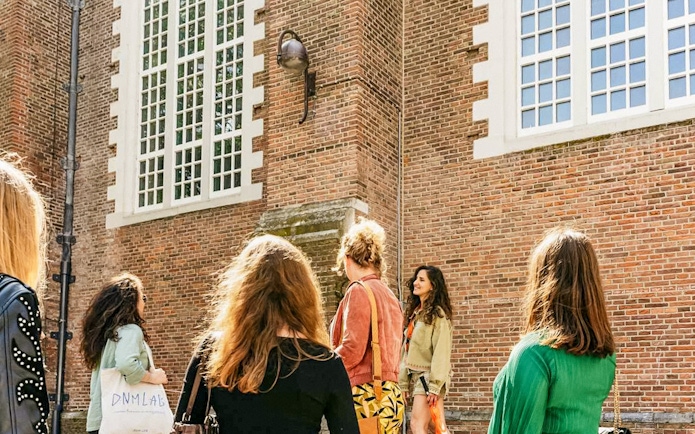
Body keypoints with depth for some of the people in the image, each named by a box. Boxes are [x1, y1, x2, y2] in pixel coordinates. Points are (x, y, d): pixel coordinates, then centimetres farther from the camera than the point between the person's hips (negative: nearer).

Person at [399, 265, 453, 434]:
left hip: (428, 376, -8)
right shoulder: (414, 312, 15)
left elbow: (441, 352, -16)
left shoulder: (437, 314, -9)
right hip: (415, 375, 8)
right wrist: (403, 382, 10)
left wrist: (434, 386, -21)